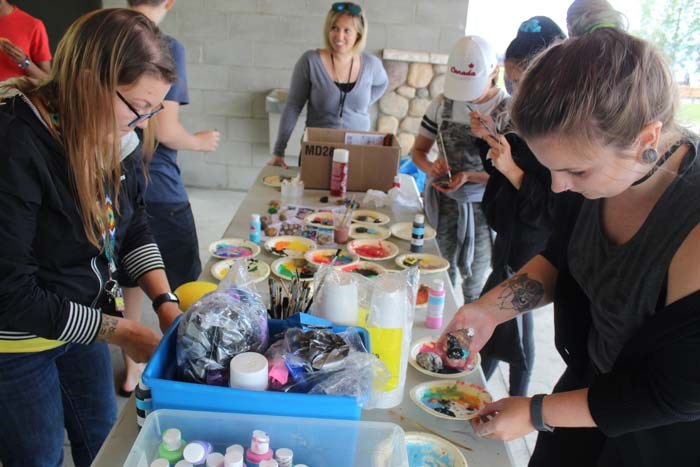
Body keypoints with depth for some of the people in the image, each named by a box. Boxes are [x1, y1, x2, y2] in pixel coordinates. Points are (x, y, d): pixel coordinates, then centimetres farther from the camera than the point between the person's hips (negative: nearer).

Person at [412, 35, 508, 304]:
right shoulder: (443, 103, -1)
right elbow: (418, 150, 7)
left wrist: (469, 176, -25)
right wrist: (430, 167, -15)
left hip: (481, 207, -3)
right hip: (442, 201, 3)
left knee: (474, 282, 10)